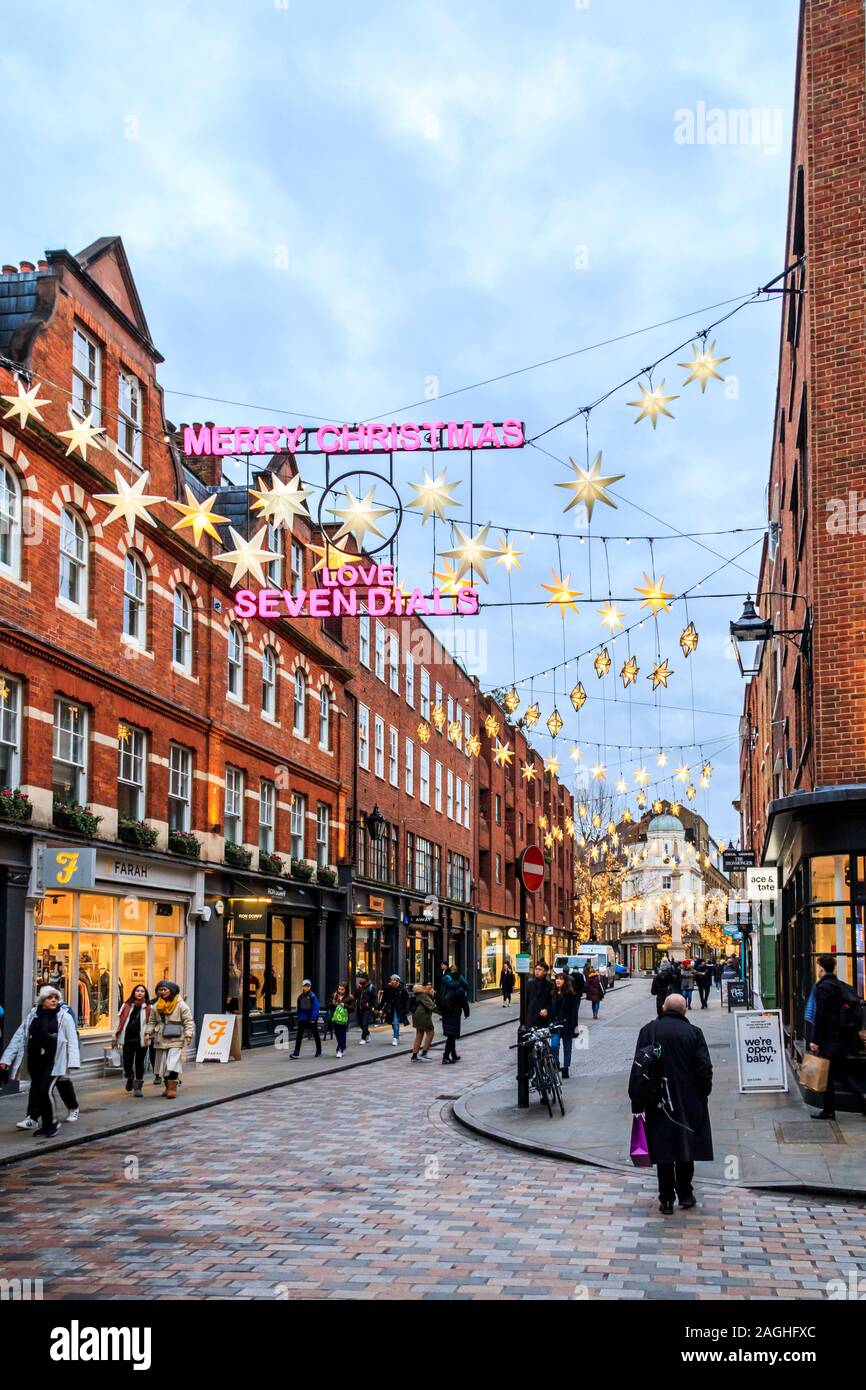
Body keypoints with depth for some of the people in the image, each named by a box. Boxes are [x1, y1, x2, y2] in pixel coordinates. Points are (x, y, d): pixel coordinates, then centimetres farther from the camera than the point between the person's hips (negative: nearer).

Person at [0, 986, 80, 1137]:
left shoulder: (65, 1016, -3)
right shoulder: (33, 1015, 5)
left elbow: (72, 1040, -8)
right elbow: (19, 1037, 5)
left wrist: (73, 1061, -20)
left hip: (55, 1060, -4)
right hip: (35, 1061, 4)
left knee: (46, 1089, -11)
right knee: (36, 1089, 9)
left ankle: (51, 1123, 6)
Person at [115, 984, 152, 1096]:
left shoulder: (148, 1008, 1)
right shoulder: (127, 1006, 7)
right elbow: (120, 1021, 9)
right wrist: (116, 1037, 7)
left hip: (141, 1040, -2)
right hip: (128, 1039, 2)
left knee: (139, 1063, 3)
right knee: (127, 1063, 3)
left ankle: (138, 1086, 16)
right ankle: (130, 1078, 35)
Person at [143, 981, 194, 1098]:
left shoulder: (181, 1005, -4)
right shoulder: (156, 1006, 11)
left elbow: (188, 1021, -6)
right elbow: (152, 1021, 17)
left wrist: (188, 1035, -16)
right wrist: (148, 1033, 3)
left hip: (176, 1039, -5)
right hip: (161, 1040, 5)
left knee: (173, 1064, -14)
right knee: (163, 1064, 10)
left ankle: (173, 1088, -12)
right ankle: (168, 1087, 23)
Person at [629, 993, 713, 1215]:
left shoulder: (648, 1031, -4)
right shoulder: (694, 1032, -4)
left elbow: (638, 1069, -5)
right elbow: (705, 1067, -6)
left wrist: (637, 1102, 0)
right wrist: (704, 1093, 9)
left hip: (658, 1103, 0)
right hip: (689, 1103, 0)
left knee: (663, 1149, 6)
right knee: (685, 1147, 13)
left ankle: (666, 1200, 8)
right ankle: (685, 1194, 19)